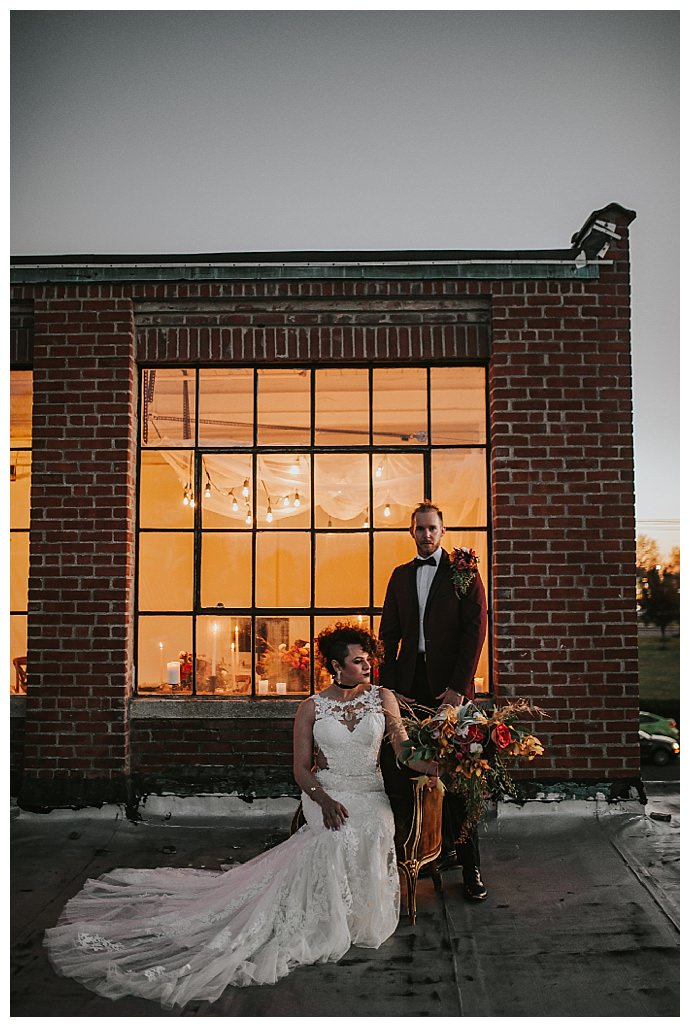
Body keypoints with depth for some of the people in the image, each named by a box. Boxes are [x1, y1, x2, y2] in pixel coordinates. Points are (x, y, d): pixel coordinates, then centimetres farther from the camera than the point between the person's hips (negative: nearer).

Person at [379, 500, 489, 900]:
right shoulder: (401, 575, 14)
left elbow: (476, 628, -5)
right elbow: (389, 633, 13)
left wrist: (458, 686, -12)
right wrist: (388, 685, 3)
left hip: (450, 684, -4)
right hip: (411, 684, 4)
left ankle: (471, 867, 6)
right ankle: (446, 848, 19)